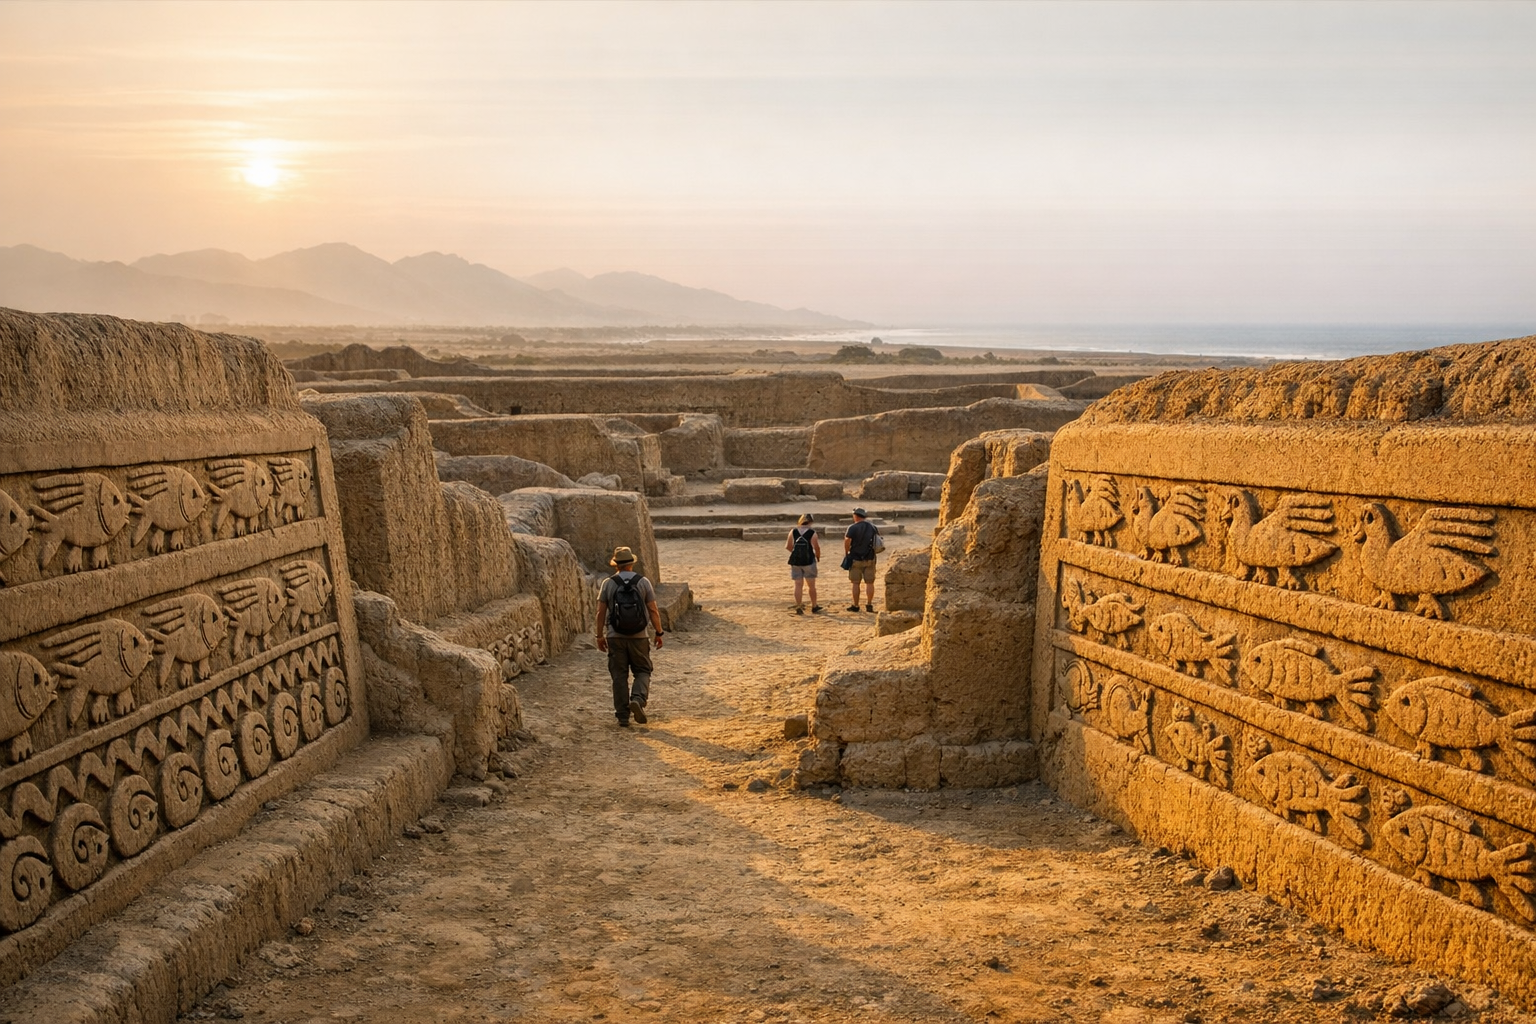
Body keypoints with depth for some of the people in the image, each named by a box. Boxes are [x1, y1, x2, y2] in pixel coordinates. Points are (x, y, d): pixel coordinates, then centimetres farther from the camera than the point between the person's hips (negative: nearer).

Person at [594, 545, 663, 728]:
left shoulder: (608, 583, -2)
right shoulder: (643, 582, -2)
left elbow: (601, 613, -2)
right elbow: (653, 610, -3)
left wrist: (600, 636, 7)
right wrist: (659, 633, 5)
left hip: (615, 637, 1)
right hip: (638, 636, -1)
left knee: (619, 676, 8)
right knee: (642, 671, 13)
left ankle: (623, 716, 8)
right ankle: (638, 699, -14)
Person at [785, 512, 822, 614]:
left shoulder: (793, 531, 1)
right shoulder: (812, 532, -7)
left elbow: (788, 546, 2)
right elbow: (816, 547, -8)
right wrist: (818, 557, 10)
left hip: (795, 562, 2)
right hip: (809, 561, -2)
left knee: (798, 585, 7)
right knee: (812, 585, 10)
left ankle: (798, 607, 6)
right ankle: (814, 607, 18)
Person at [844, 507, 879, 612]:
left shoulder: (853, 528, -10)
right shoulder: (873, 527, 6)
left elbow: (847, 542, -17)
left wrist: (846, 552, -2)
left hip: (856, 559, -4)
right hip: (870, 559, 4)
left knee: (856, 583, 3)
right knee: (869, 582, 8)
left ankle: (855, 606, 7)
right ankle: (869, 605, 8)